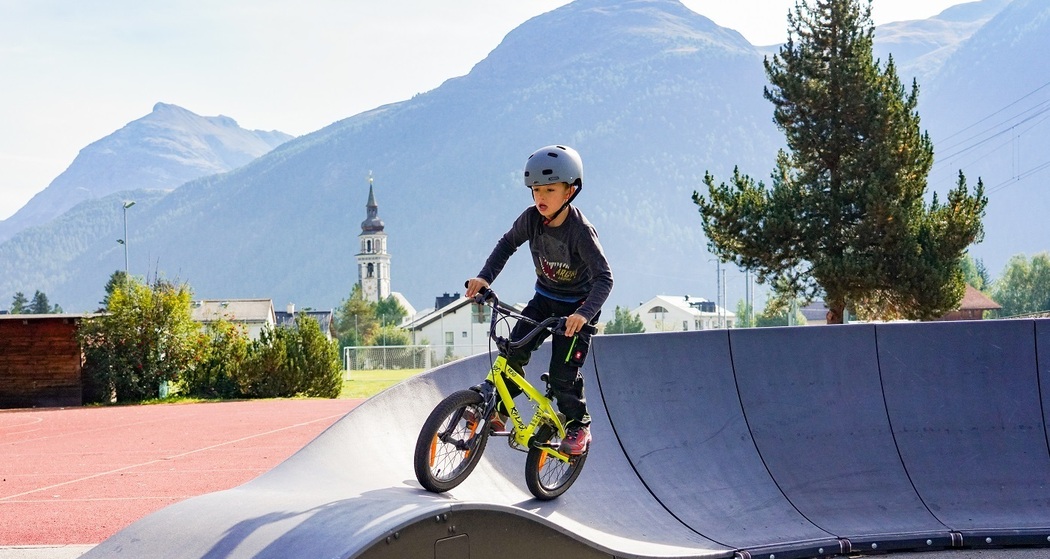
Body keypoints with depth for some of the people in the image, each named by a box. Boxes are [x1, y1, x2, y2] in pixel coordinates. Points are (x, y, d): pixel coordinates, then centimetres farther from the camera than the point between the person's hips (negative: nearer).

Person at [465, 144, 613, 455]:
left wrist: (584, 313, -48)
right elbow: (508, 244, 1)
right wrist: (485, 277, -13)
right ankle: (497, 410, 1)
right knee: (513, 351, -12)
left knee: (562, 374, -10)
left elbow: (604, 278, -33)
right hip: (544, 299, 5)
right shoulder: (532, 218, -14)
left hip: (577, 306, -5)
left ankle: (579, 426, 11)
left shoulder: (580, 231, -29)